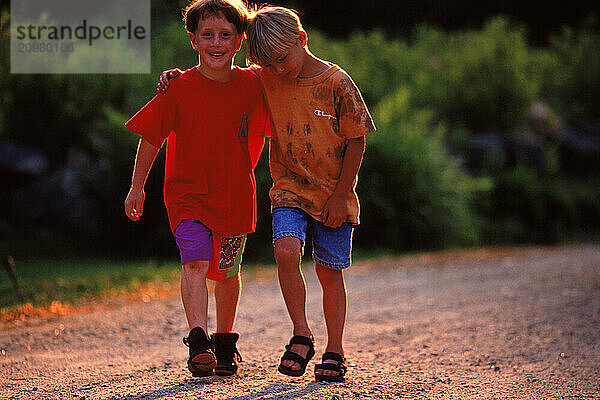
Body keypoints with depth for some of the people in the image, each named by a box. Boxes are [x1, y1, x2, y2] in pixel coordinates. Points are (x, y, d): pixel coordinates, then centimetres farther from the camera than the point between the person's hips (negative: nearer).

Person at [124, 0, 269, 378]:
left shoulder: (252, 85, -4)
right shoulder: (179, 88, -9)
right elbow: (151, 137, 1)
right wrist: (137, 186, 6)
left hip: (236, 197, 3)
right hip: (188, 193, -2)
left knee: (227, 271, 14)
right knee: (195, 261, -21)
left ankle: (225, 342, 32)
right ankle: (199, 342, -30)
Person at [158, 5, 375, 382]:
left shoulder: (336, 83, -11)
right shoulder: (265, 80, -1)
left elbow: (356, 141, -6)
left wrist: (340, 196, -8)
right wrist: (180, 75, -2)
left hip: (334, 196, -2)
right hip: (290, 189, 2)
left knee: (330, 273, 2)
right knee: (286, 251, -22)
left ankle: (335, 351, 15)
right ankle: (301, 336, -8)